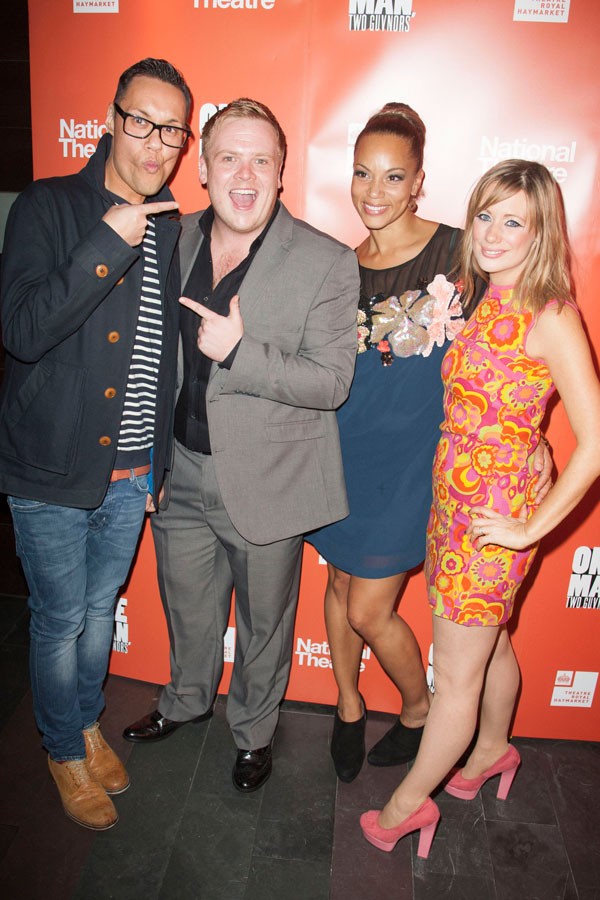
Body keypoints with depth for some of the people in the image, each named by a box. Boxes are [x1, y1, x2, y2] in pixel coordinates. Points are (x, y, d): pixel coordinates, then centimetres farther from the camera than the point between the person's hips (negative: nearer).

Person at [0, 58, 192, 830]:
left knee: (100, 609, 21)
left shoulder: (171, 230, 6)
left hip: (131, 472, 5)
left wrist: (161, 462, 11)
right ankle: (65, 751, 36)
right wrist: (108, 243, -26)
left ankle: (88, 721, 46)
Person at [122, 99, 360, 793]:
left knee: (264, 622, 17)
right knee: (187, 608, 25)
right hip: (182, 471, 4)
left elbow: (331, 383, -16)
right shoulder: (173, 240, 1)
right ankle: (186, 700, 54)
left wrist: (240, 352, -28)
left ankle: (253, 730, 46)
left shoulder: (327, 262, -13)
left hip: (266, 483, -4)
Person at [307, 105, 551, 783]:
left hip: (410, 454, -5)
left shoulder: (456, 252, -12)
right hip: (344, 446, 5)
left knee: (369, 611, 1)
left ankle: (419, 708, 32)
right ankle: (348, 708, 41)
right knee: (340, 581, 16)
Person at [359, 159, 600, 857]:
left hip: (492, 519, -7)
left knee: (455, 673, 9)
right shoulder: (484, 302, 6)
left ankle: (408, 804, 29)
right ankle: (493, 749, 50)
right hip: (452, 503, 7)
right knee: (490, 642, 26)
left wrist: (531, 527, -15)